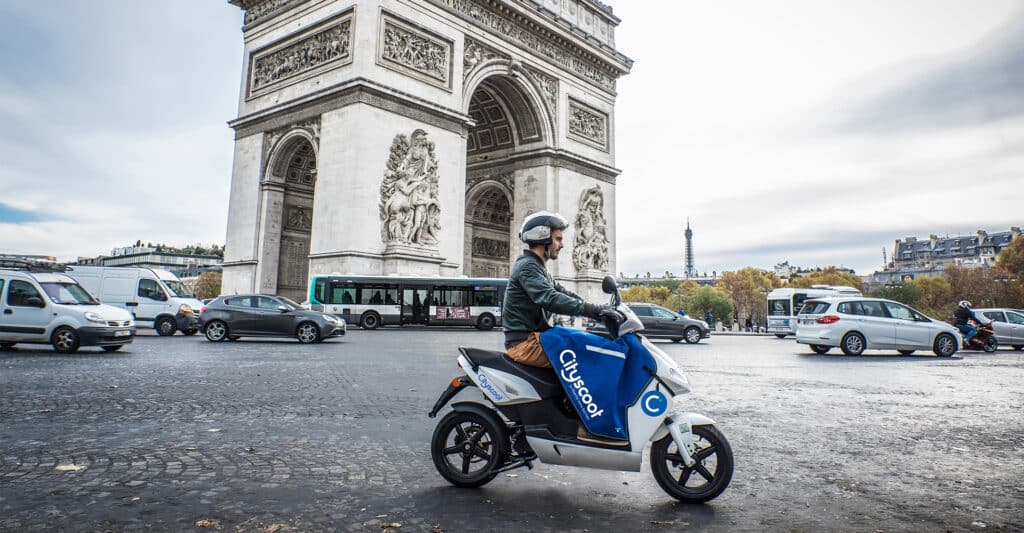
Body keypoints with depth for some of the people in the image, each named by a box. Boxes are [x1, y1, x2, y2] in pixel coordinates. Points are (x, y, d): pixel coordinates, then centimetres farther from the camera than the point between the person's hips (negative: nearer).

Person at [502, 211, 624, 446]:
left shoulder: (537, 267, 21)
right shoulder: (527, 266, -13)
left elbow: (562, 292, 17)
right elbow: (549, 299, -29)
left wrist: (598, 308, 5)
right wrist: (591, 310, -33)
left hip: (535, 338, 10)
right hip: (527, 343, -10)